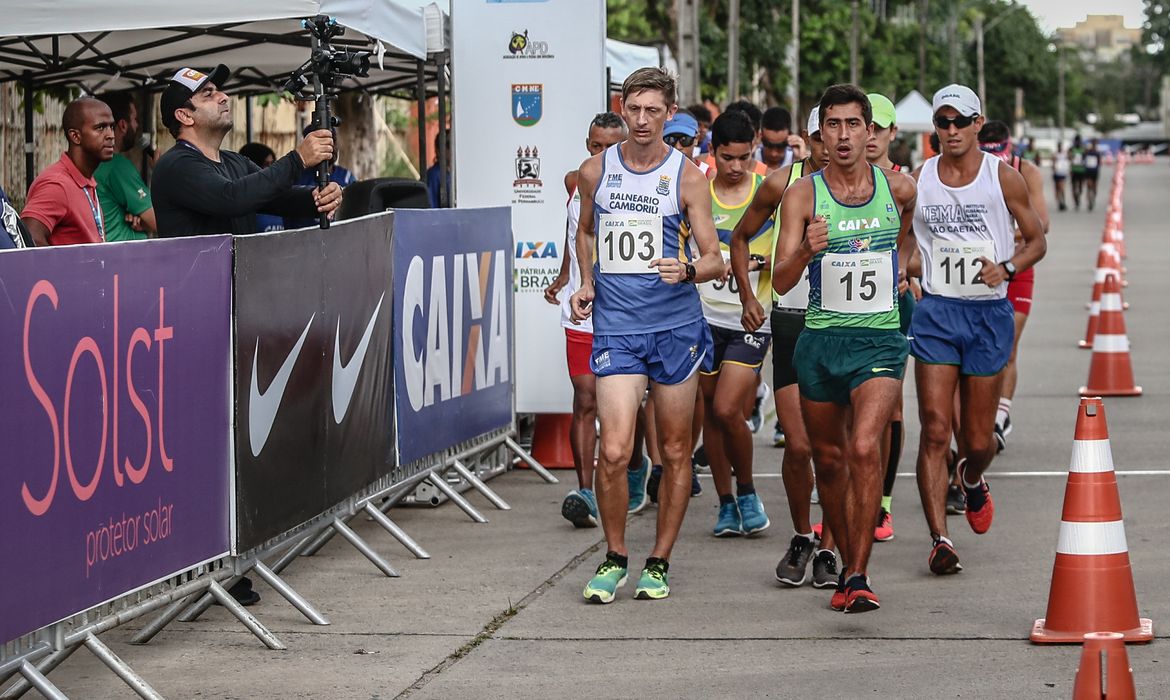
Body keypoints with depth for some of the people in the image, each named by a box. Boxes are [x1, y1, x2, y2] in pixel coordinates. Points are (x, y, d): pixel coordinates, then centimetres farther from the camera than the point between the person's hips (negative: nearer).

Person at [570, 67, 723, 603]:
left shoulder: (686, 176, -1)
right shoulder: (595, 171, 6)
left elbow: (715, 259, -3)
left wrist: (689, 270, -24)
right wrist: (587, 283, 10)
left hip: (676, 326, 0)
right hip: (615, 327, 0)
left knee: (675, 452, 6)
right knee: (613, 452, -12)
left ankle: (659, 561, 19)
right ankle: (615, 557, 7)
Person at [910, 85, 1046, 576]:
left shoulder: (1003, 178, 1)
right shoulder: (917, 181, 4)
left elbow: (1036, 240, 7)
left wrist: (1005, 267, -12)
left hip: (990, 313, 0)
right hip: (936, 312, 0)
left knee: (978, 439, 6)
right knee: (935, 429, -12)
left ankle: (972, 479, 43)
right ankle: (940, 539, -12)